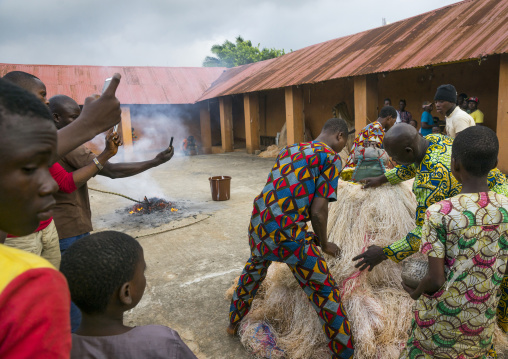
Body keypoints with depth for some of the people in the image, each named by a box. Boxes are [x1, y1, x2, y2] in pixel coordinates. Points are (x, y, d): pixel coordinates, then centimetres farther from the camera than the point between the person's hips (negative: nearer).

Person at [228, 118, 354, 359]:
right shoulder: (331, 158, -2)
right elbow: (318, 210, -9)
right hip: (289, 237, -7)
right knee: (326, 294, 11)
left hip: (258, 229, 7)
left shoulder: (288, 150, 18)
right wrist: (324, 244, 9)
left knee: (252, 273, 34)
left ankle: (233, 323, 53)